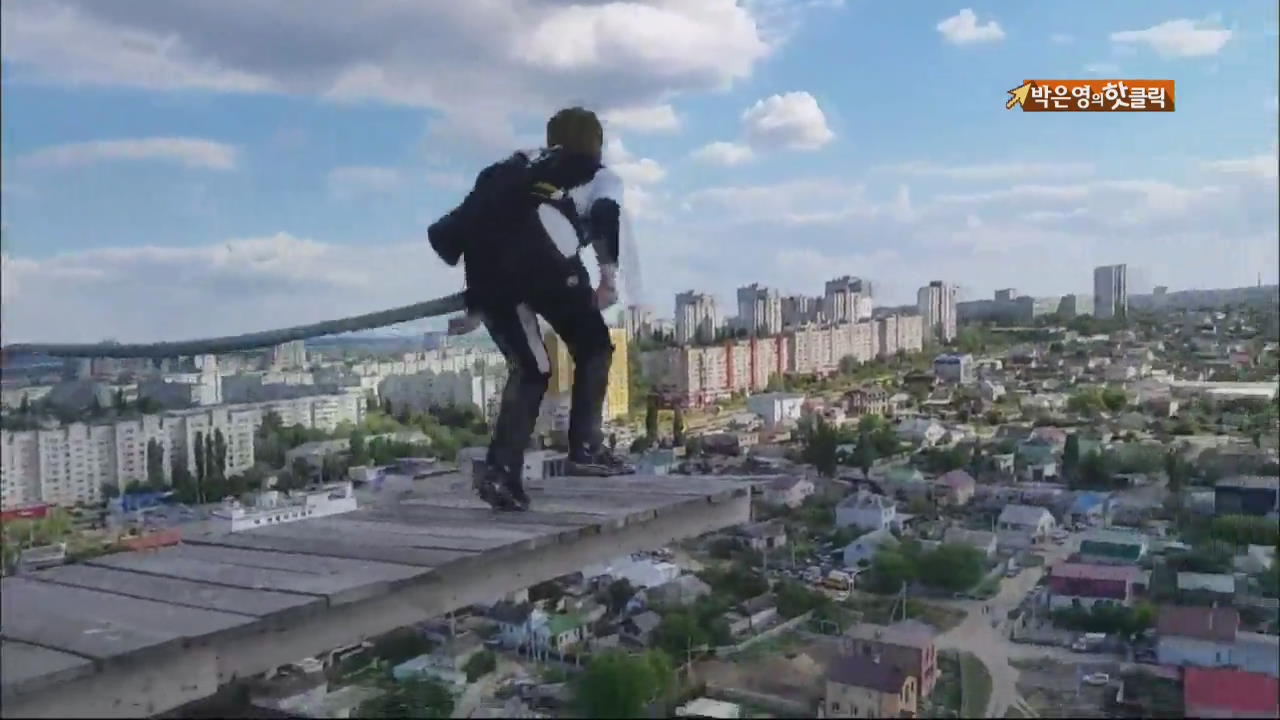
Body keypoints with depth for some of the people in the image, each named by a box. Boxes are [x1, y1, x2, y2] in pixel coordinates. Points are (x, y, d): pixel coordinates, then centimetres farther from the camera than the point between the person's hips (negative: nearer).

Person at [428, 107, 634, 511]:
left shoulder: (518, 169, 39)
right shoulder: (601, 177, 25)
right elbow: (606, 216, -1)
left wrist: (477, 309, 43)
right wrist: (609, 271, -14)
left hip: (489, 269, 5)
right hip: (541, 255, -5)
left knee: (529, 369, 16)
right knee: (592, 345, 16)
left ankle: (501, 470, 3)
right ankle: (586, 448, 7)